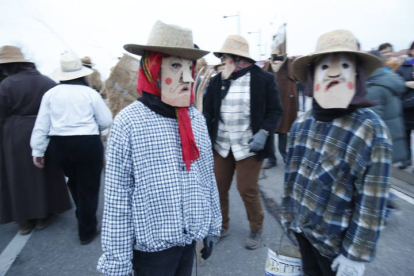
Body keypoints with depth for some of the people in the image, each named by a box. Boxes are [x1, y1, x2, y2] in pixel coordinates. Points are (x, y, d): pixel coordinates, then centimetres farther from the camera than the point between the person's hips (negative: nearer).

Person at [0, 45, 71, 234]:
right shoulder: (48, 82, 0)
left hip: (16, 136, -2)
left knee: (20, 176, 11)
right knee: (46, 173, 15)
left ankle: (25, 220, 23)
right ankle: (44, 215, 27)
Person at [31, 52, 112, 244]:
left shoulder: (51, 93, 3)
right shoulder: (90, 93, -5)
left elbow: (41, 124, 2)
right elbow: (107, 121, -1)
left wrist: (38, 150, 9)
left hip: (59, 145, 4)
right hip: (87, 145, -4)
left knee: (74, 181, 28)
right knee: (88, 188, 9)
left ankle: (83, 217, 46)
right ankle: (87, 231, 20)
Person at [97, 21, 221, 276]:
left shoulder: (197, 118, -4)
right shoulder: (129, 122, -19)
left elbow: (208, 179, 4)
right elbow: (117, 200, -15)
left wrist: (212, 226, 11)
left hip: (189, 239, 5)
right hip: (151, 245, -4)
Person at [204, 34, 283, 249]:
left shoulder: (263, 79, -6)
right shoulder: (217, 80, 3)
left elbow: (275, 111, -3)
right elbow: (208, 111, 4)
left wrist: (263, 133, -18)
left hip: (248, 146, -4)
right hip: (221, 145, 4)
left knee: (247, 190, 5)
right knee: (218, 188, 11)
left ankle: (256, 229, 32)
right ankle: (221, 225, 35)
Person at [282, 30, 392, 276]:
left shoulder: (373, 130, -19)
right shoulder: (301, 124, -5)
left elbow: (372, 203, -18)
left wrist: (356, 254, -15)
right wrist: (288, 216, 11)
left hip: (336, 240, -4)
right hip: (302, 229, 5)